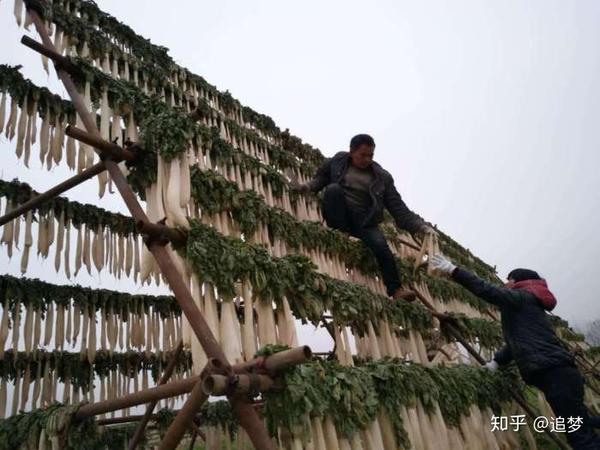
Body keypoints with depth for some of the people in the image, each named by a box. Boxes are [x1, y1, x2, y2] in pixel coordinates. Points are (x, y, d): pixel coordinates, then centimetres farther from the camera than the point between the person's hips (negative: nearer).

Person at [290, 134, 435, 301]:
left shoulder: (382, 177, 4)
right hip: (340, 218, 0)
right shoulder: (337, 161, 6)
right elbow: (321, 177, 15)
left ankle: (396, 290, -22)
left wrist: (421, 226, -11)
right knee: (333, 188, -26)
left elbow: (398, 207, 1)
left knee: (381, 246, -28)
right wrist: (307, 187, -8)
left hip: (365, 222, 0)